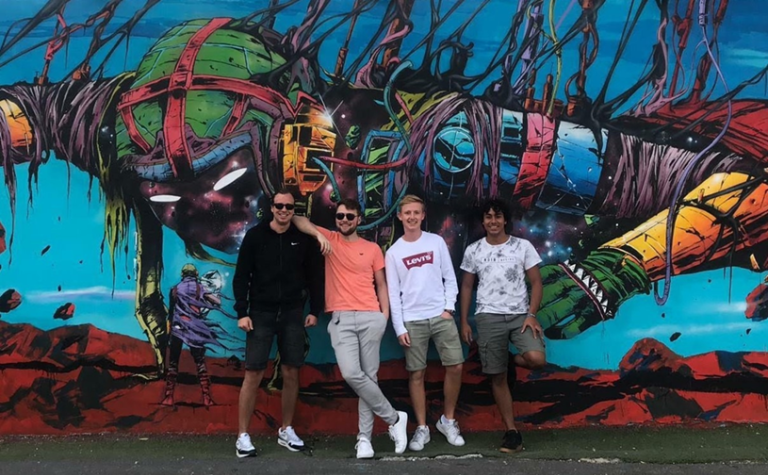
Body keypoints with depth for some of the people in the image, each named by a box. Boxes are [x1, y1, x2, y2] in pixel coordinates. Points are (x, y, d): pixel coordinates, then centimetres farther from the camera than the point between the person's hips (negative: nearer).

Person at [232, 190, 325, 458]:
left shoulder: (303, 239, 3)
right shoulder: (255, 236, -2)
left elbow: (314, 276, 9)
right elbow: (241, 277, -2)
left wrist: (315, 310, 4)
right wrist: (242, 312, -8)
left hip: (292, 314, 2)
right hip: (261, 314, -2)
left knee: (291, 373, 6)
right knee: (253, 375, -4)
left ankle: (286, 431, 20)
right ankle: (243, 436, 4)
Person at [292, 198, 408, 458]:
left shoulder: (372, 249, 13)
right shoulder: (329, 239, 12)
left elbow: (381, 284, 14)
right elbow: (298, 220, 5)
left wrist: (385, 314, 2)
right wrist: (319, 234, -12)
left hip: (371, 317, 1)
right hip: (341, 318, 0)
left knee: (369, 376, 0)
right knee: (351, 374, -15)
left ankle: (364, 437, 8)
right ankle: (393, 417, 2)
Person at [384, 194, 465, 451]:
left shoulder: (436, 242, 5)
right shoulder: (393, 252, 3)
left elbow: (450, 278, 7)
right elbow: (393, 293, 2)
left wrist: (449, 308, -5)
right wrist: (399, 328, -4)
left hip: (441, 316, 1)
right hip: (412, 321, -1)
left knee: (455, 366, -2)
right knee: (416, 374, 1)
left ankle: (448, 421, 15)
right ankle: (422, 428, 12)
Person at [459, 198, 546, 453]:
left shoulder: (523, 246, 2)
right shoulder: (473, 250, 6)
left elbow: (536, 282, 2)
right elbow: (466, 287, 12)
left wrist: (532, 315, -10)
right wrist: (464, 322, 6)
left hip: (520, 315, 0)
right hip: (489, 317, 1)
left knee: (536, 359, -24)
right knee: (497, 376, 1)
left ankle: (512, 361, 11)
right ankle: (512, 431, 11)